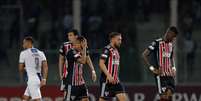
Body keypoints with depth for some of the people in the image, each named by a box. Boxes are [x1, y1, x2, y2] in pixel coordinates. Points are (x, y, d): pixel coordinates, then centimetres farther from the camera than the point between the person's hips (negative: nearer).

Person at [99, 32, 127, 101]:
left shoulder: (116, 51, 17)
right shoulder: (107, 49, -10)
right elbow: (101, 63, -19)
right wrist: (109, 76, -26)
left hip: (115, 80, 8)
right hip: (106, 80, -8)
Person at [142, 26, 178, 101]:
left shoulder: (171, 44, 15)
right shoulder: (157, 43, -7)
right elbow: (144, 55, -9)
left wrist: (173, 68, 13)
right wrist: (152, 68, -13)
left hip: (170, 74, 7)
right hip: (160, 74, -7)